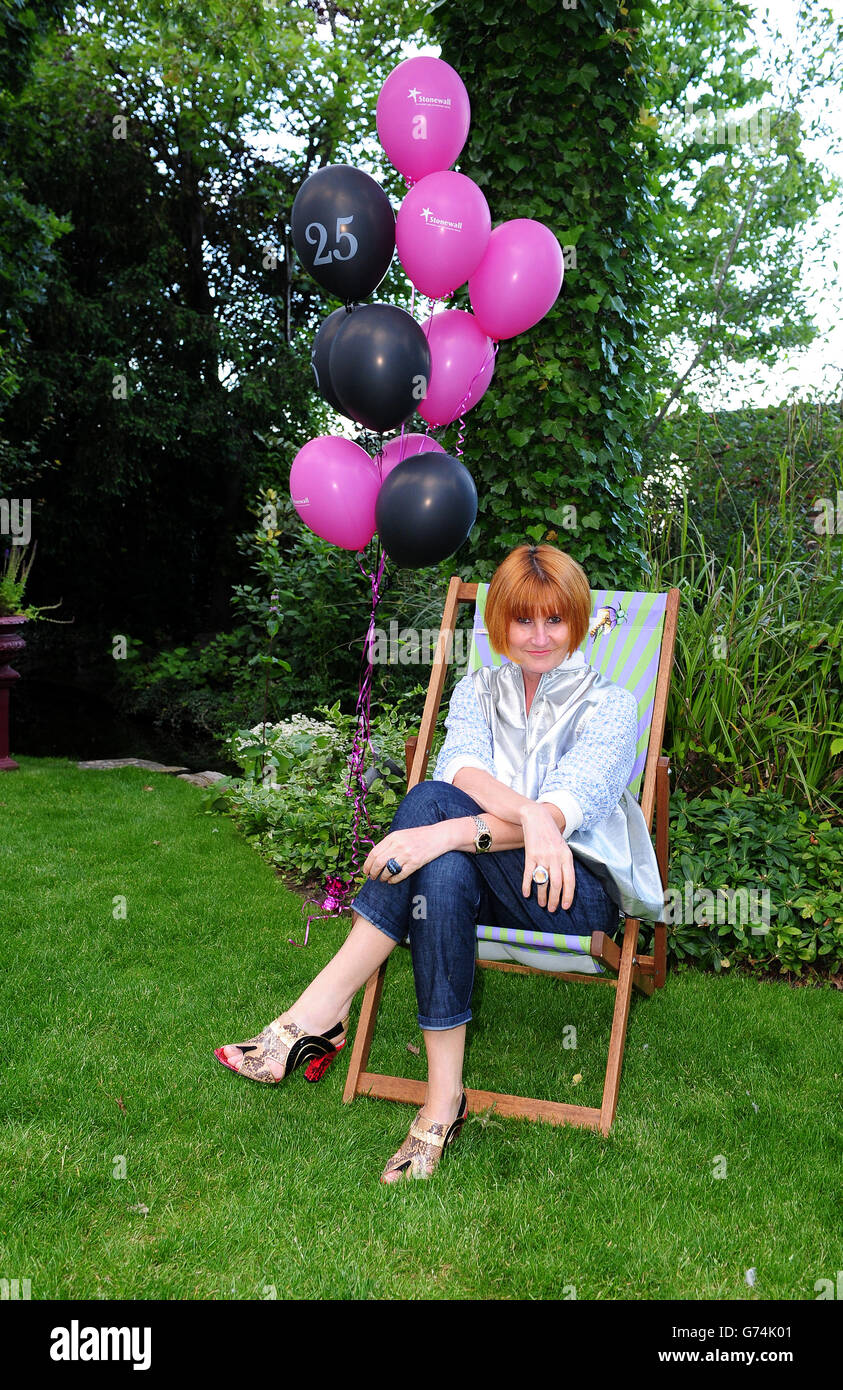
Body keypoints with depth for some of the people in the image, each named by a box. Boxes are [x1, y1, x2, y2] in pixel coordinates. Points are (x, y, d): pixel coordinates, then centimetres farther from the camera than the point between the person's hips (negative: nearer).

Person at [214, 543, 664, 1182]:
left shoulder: (609, 705, 1)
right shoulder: (477, 691, 14)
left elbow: (567, 806, -17)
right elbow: (463, 766, -8)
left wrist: (446, 831, -31)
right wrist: (529, 815, -30)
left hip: (578, 889, -3)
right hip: (484, 881, 4)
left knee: (432, 803, -30)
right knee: (446, 872, -34)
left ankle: (321, 1011, -25)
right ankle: (443, 1100, -30)